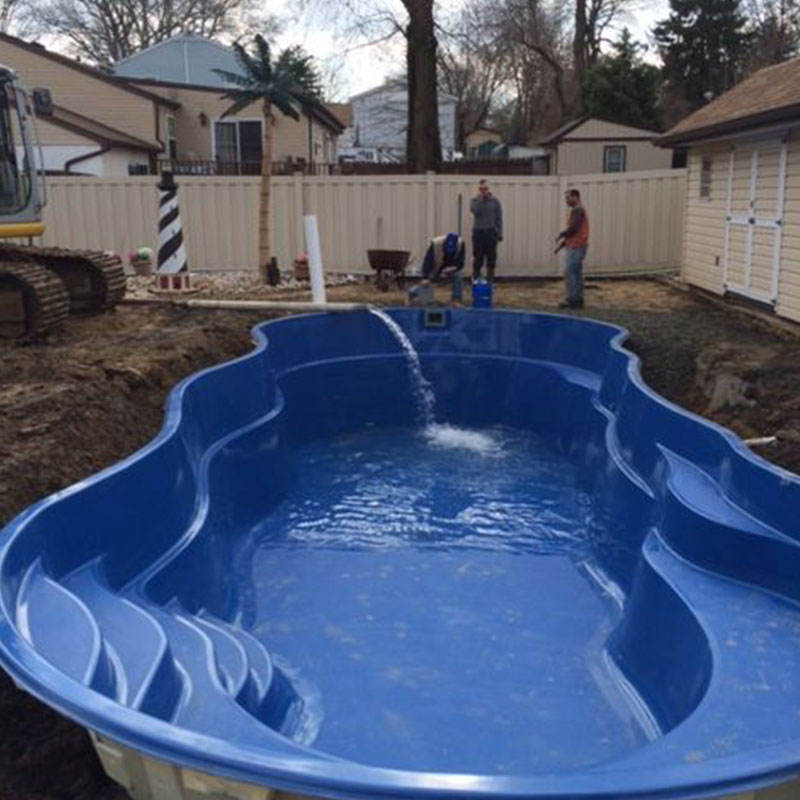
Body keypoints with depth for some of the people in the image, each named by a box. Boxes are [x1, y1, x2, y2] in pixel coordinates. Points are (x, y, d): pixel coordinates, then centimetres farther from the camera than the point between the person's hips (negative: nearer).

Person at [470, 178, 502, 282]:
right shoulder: (474, 201, 7)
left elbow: (499, 218, 5)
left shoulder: (494, 201, 6)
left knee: (491, 258, 2)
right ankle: (475, 279, 11)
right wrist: (480, 199, -11)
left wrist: (500, 233, -1)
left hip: (491, 232, 0)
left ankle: (490, 280, 11)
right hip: (478, 232, 0)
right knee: (478, 258, 1)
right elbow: (475, 211, -13)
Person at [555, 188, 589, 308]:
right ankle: (578, 300, 12)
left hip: (575, 247, -10)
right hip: (578, 247, 10)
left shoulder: (577, 210, -12)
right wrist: (562, 244, 18)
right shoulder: (580, 210, 20)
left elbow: (573, 229, -22)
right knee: (577, 274, 10)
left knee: (569, 273, -9)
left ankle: (572, 300, -10)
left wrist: (561, 235, -5)